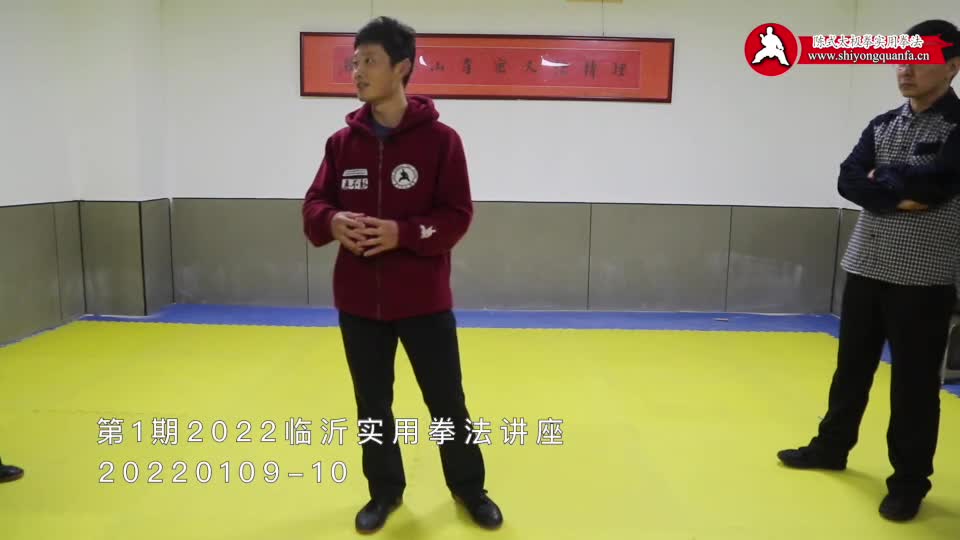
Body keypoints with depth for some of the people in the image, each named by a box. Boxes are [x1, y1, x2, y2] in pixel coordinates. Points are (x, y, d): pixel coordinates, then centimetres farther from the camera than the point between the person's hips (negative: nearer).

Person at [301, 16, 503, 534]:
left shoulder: (440, 139, -7)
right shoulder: (342, 141, 3)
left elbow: (457, 216, -9)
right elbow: (313, 205, 6)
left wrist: (403, 232, -23)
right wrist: (332, 222, -17)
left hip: (423, 300, -3)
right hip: (358, 301, 3)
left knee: (447, 402, 10)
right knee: (372, 405, 15)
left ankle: (469, 487, 34)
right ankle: (384, 491, 37)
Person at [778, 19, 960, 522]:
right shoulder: (882, 125, 8)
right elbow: (848, 182, -4)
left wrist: (881, 175, -8)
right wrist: (901, 196, -17)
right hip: (866, 266, 5)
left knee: (914, 381, 5)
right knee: (852, 364, 16)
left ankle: (909, 481, 22)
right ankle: (831, 446, 35)